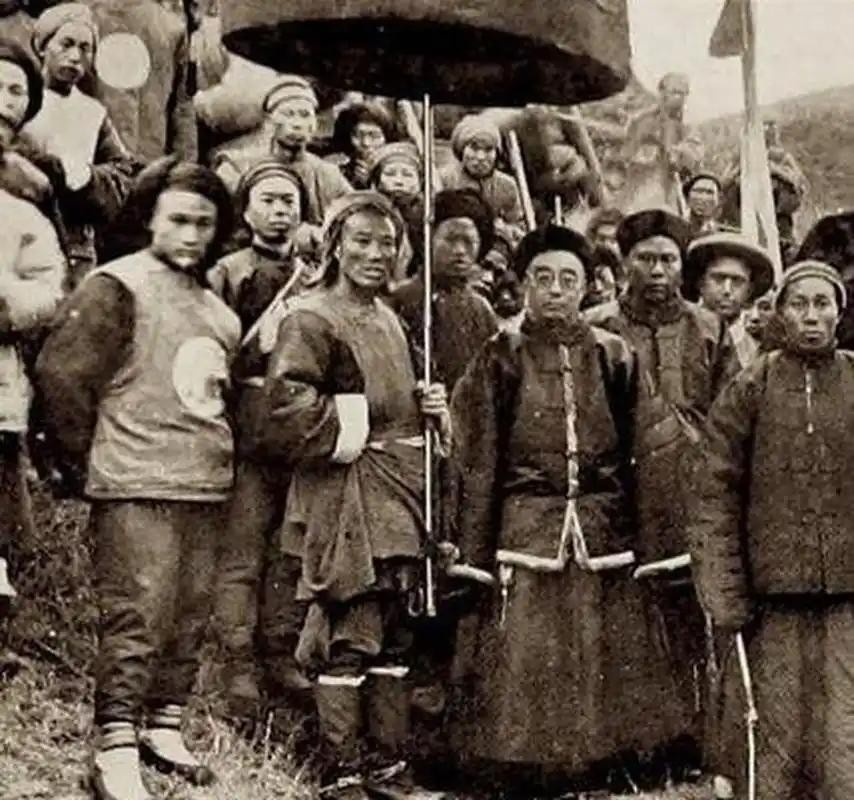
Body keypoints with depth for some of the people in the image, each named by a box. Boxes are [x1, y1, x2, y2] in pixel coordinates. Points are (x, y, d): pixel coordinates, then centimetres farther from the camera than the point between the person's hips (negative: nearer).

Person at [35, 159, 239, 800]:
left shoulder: (217, 306, 17)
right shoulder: (116, 287, -6)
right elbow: (61, 372, -11)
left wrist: (220, 455, 16)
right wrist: (89, 460, -6)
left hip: (206, 487, 7)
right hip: (138, 488, -7)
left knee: (191, 616, 9)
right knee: (137, 618, -8)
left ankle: (165, 727, 23)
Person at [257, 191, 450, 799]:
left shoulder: (388, 318, 17)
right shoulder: (312, 318, -9)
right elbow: (286, 405, -20)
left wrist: (427, 403, 8)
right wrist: (349, 433, -12)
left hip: (399, 495, 9)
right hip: (347, 499, -8)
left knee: (393, 636, 12)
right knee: (348, 638, -5)